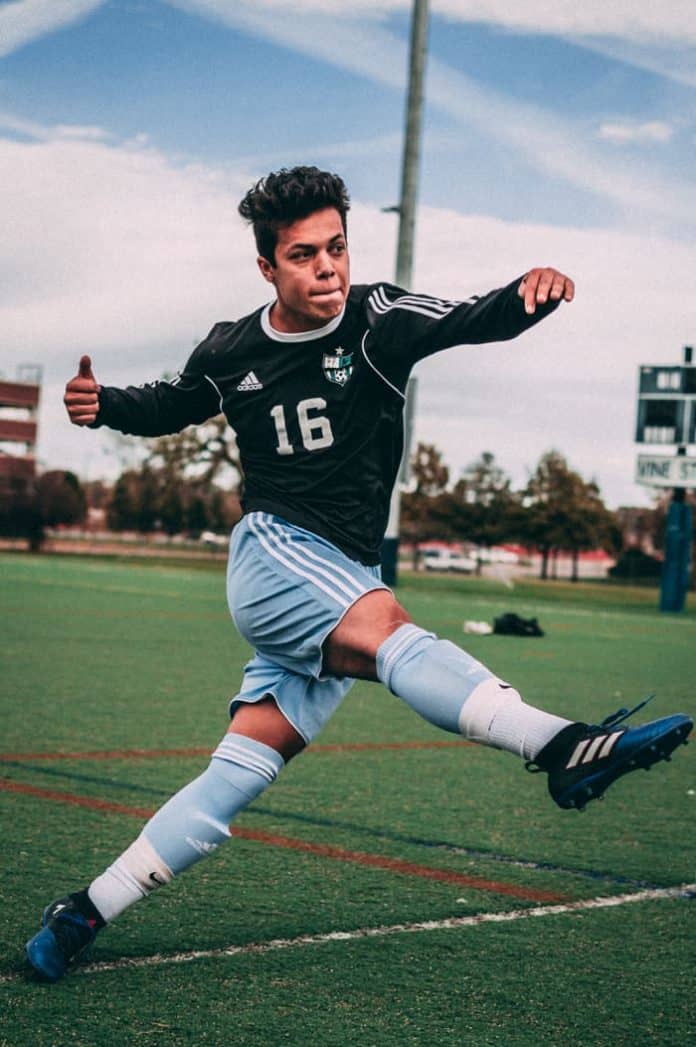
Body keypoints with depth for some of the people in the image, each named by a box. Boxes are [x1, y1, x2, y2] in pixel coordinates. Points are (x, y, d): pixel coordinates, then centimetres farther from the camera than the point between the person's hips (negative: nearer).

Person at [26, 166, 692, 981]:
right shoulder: (231, 354, 2)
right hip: (271, 554, -2)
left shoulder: (377, 319, -4)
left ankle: (86, 912, 10)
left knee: (240, 774, -1)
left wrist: (527, 295, -43)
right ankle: (560, 746, -55)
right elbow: (170, 407, 22)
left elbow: (472, 323, -21)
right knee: (386, 627, -33)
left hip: (345, 587, 2)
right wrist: (103, 406, 3)